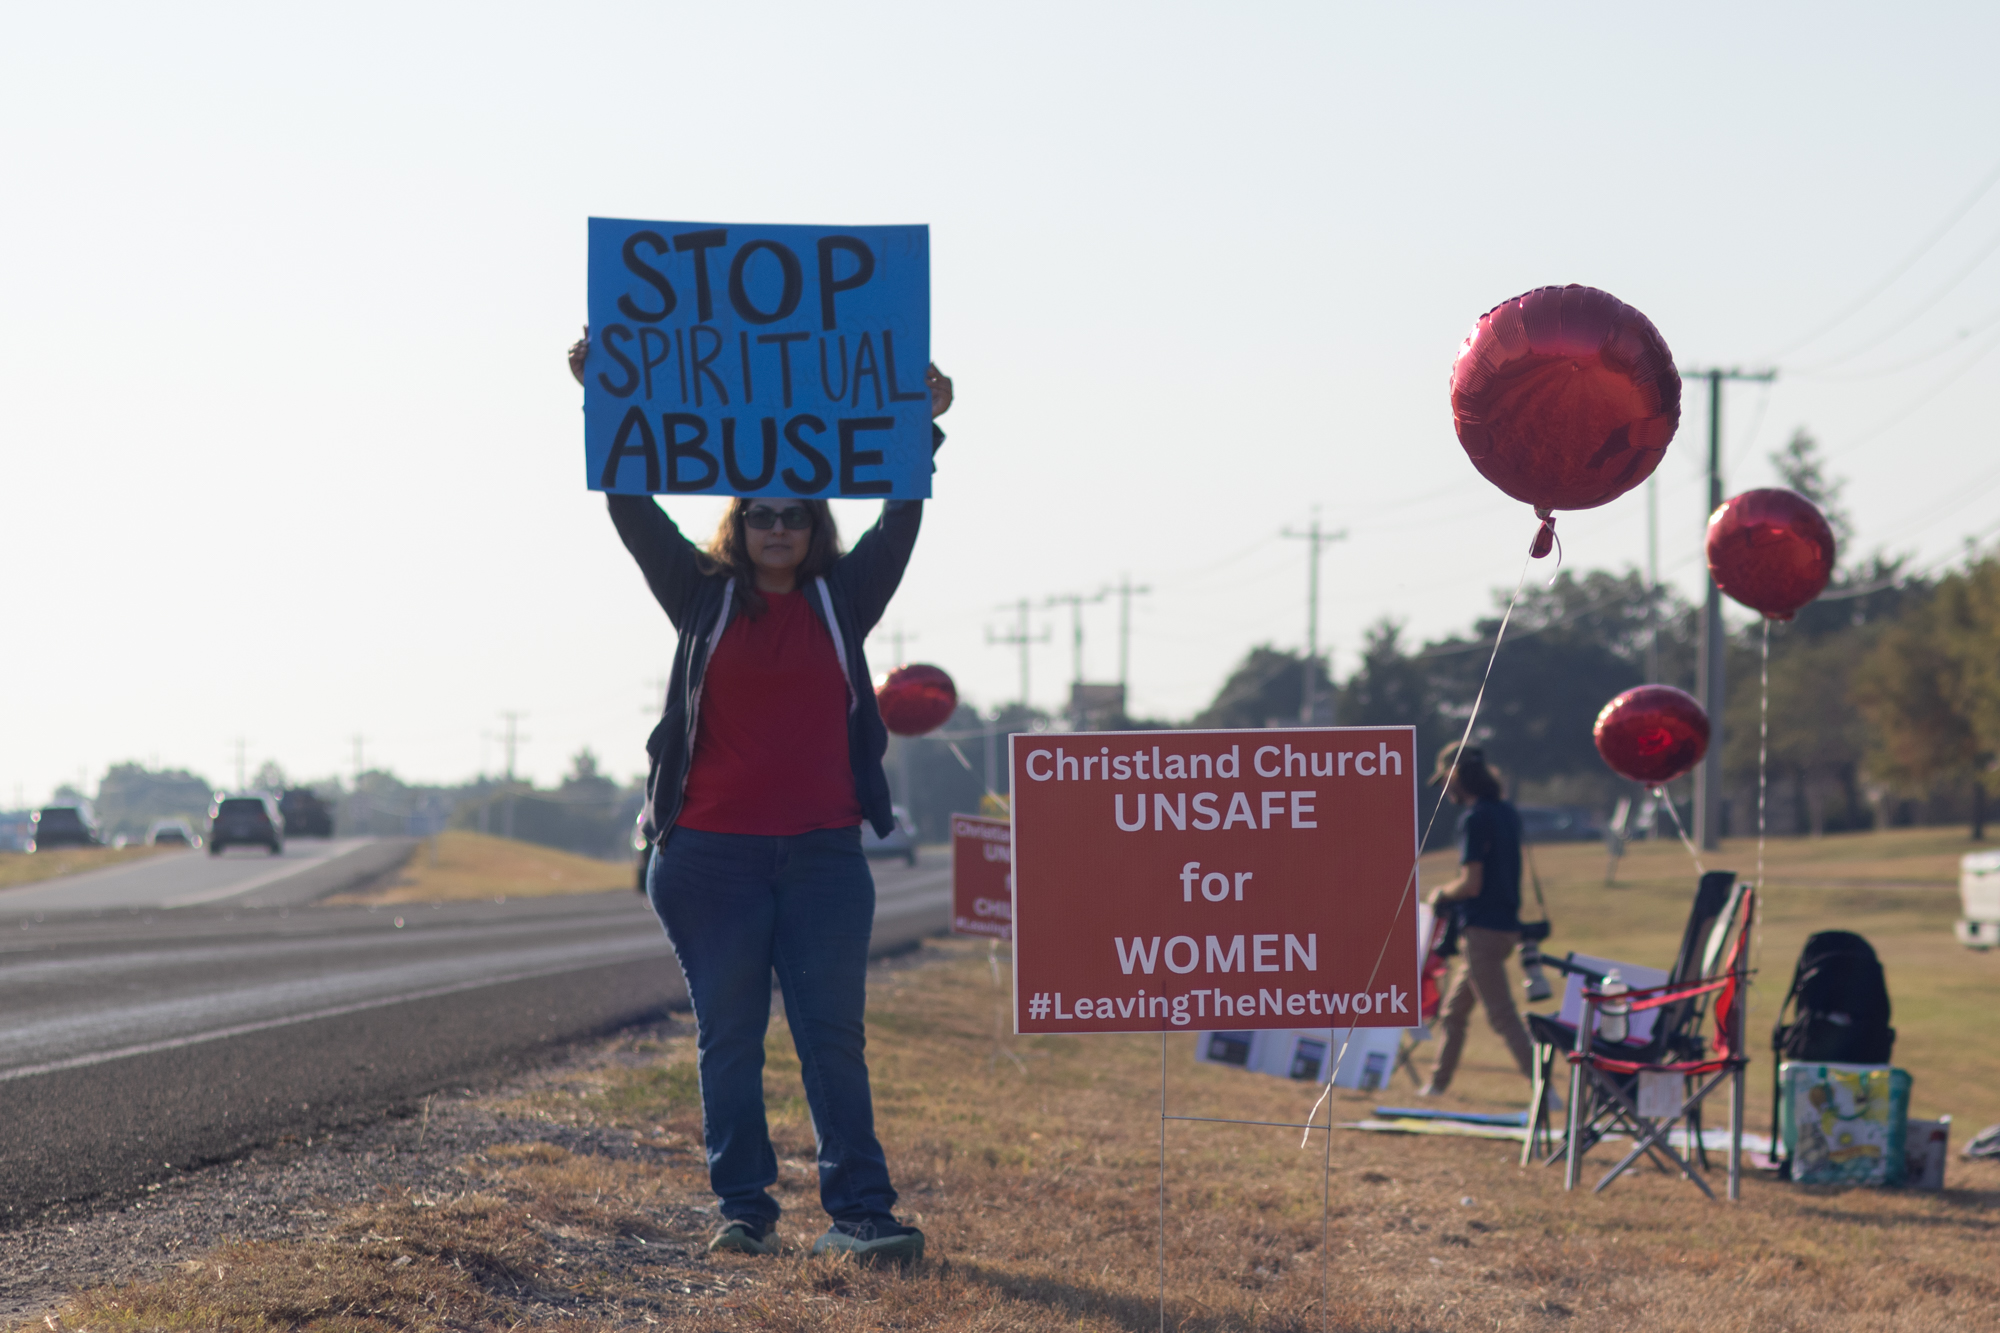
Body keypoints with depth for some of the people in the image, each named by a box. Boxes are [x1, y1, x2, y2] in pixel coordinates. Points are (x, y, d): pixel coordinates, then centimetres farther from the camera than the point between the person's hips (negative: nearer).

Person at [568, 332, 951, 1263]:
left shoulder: (843, 601, 11)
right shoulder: (703, 599, 8)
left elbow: (900, 522, 5)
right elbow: (635, 512, 3)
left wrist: (924, 428, -5)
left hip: (823, 853, 0)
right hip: (713, 853, 0)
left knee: (832, 1036, -3)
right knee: (728, 1038, 2)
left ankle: (859, 1212, -5)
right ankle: (743, 1210, 8)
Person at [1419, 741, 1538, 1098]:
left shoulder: (1474, 818, -17)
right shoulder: (1507, 812, 11)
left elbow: (1471, 884, -20)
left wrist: (1442, 893, -1)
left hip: (1483, 930, -10)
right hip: (1507, 923, 10)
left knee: (1502, 1015, -10)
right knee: (1454, 1010, 21)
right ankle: (1438, 1082, 30)